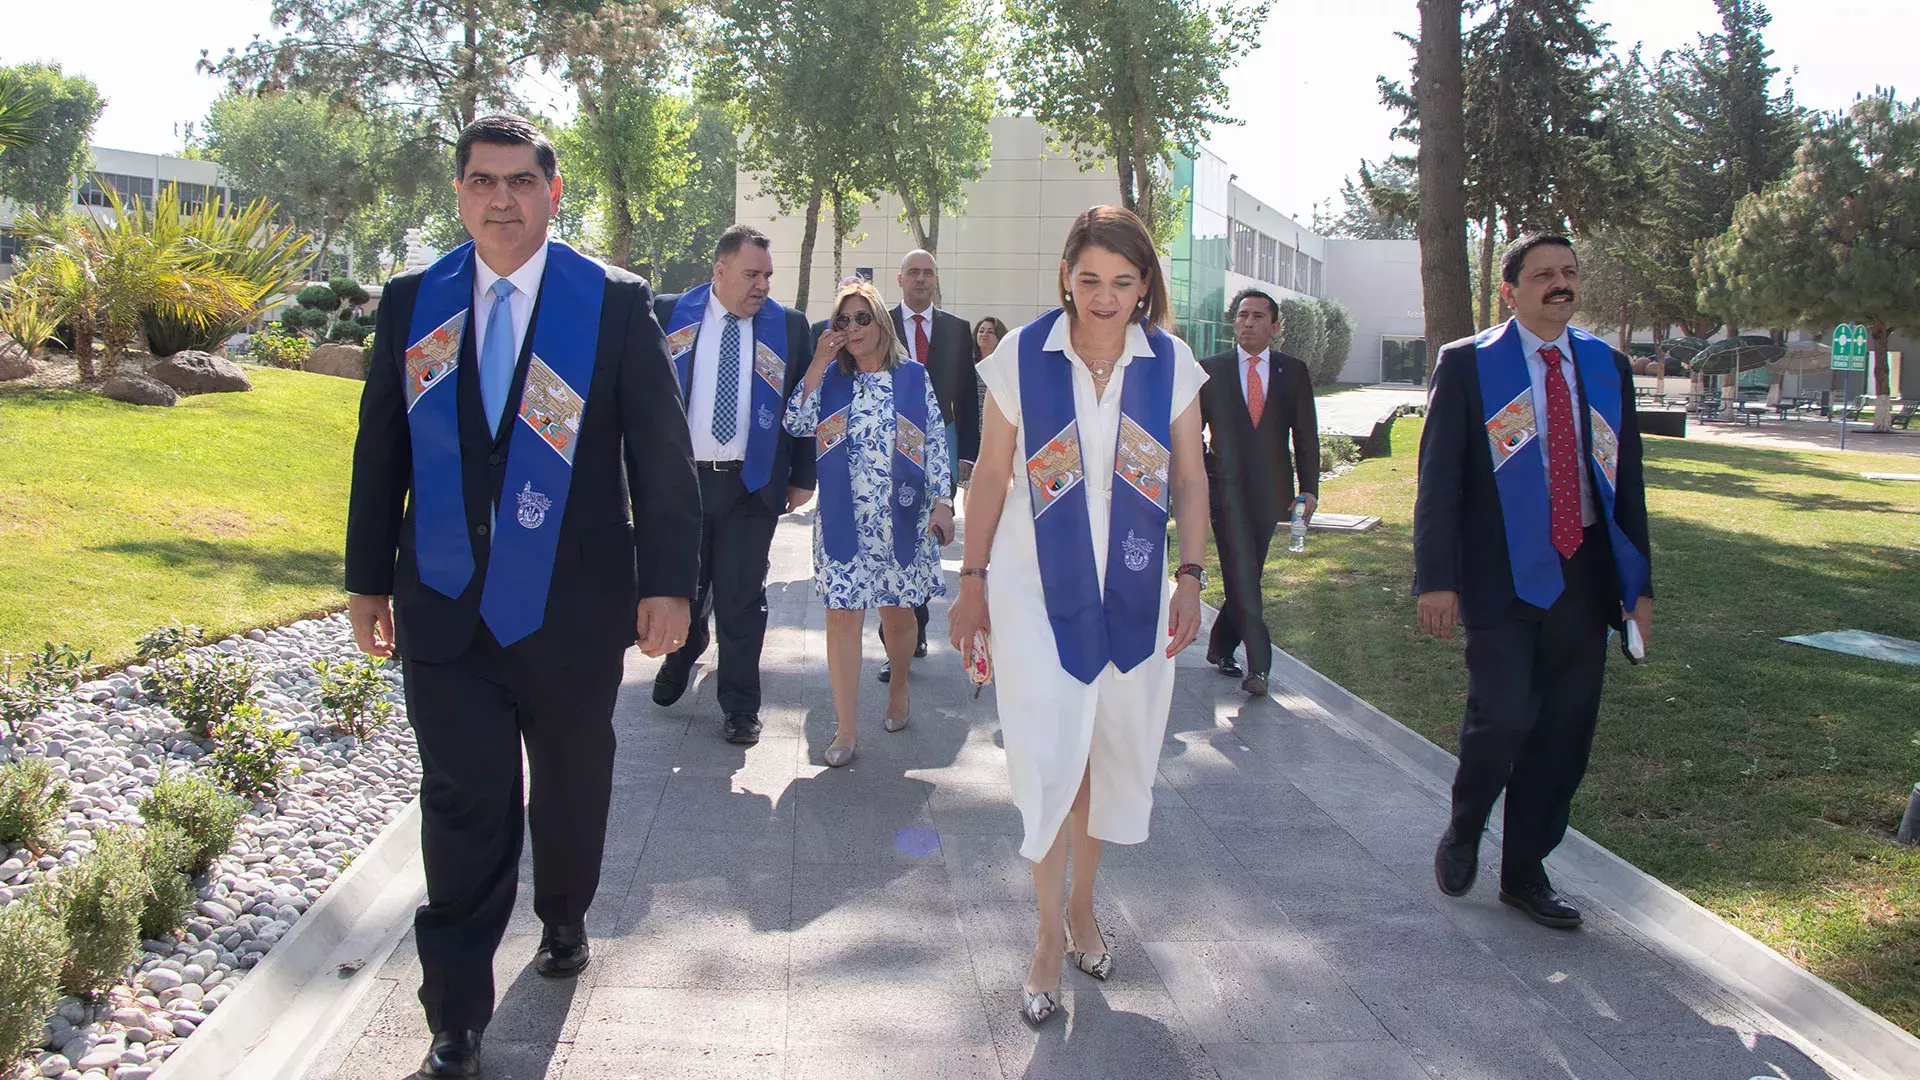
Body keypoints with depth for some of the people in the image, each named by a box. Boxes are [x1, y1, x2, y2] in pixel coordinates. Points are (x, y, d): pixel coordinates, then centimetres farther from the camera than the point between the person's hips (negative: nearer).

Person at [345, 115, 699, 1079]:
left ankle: (563, 919, 46)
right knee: (464, 808, 0)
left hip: (572, 609, 0)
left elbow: (661, 453, -5)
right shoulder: (411, 304, 4)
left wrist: (667, 582, -8)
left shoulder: (615, 303, -4)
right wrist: (369, 577, 10)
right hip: (446, 605, 1)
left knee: (571, 786, 18)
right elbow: (381, 450, 9)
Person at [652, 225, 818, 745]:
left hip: (752, 485, -1)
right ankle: (680, 661, 45)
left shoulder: (789, 326, 2)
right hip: (681, 479, 1)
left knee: (741, 599, 3)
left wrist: (802, 478, 1)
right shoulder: (668, 314, 2)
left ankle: (740, 706, 16)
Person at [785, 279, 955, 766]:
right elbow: (797, 423, -7)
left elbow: (935, 443, 4)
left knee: (898, 613, 10)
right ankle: (847, 727, 4)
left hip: (902, 518, 0)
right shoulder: (830, 378, 8)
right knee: (843, 615, -2)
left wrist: (941, 502, -4)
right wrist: (818, 362, -9)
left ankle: (898, 690, 38)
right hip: (844, 519, 1)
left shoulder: (913, 377, 4)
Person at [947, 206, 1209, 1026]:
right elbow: (991, 473, 0)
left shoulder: (1171, 363, -1)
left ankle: (1081, 908, 33)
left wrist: (1191, 577, -6)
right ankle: (1050, 933, 12)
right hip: (1038, 589, -2)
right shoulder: (1022, 356, -5)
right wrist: (972, 580, 1)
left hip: (1133, 593, 2)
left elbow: (1190, 479, 4)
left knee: (1112, 753, 12)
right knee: (1046, 757, -5)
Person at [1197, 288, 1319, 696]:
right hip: (1226, 488, -2)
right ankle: (1259, 663, -11)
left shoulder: (1293, 372, 8)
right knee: (1242, 575, -11)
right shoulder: (1211, 369, 4)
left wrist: (1309, 489, 2)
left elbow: (1306, 434, 8)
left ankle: (1221, 647, 26)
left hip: (1270, 490, 2)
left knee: (1247, 575, 9)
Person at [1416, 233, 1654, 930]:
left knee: (1565, 732, 6)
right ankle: (1463, 832, 14)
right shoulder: (1467, 364, 0)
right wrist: (1437, 578, -11)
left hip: (1583, 576, 5)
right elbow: (1438, 479, -4)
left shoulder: (1607, 367, 13)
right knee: (1503, 717, -15)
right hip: (1503, 577, -4)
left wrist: (1639, 582, 11)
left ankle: (1525, 872, 22)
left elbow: (1626, 477, 15)